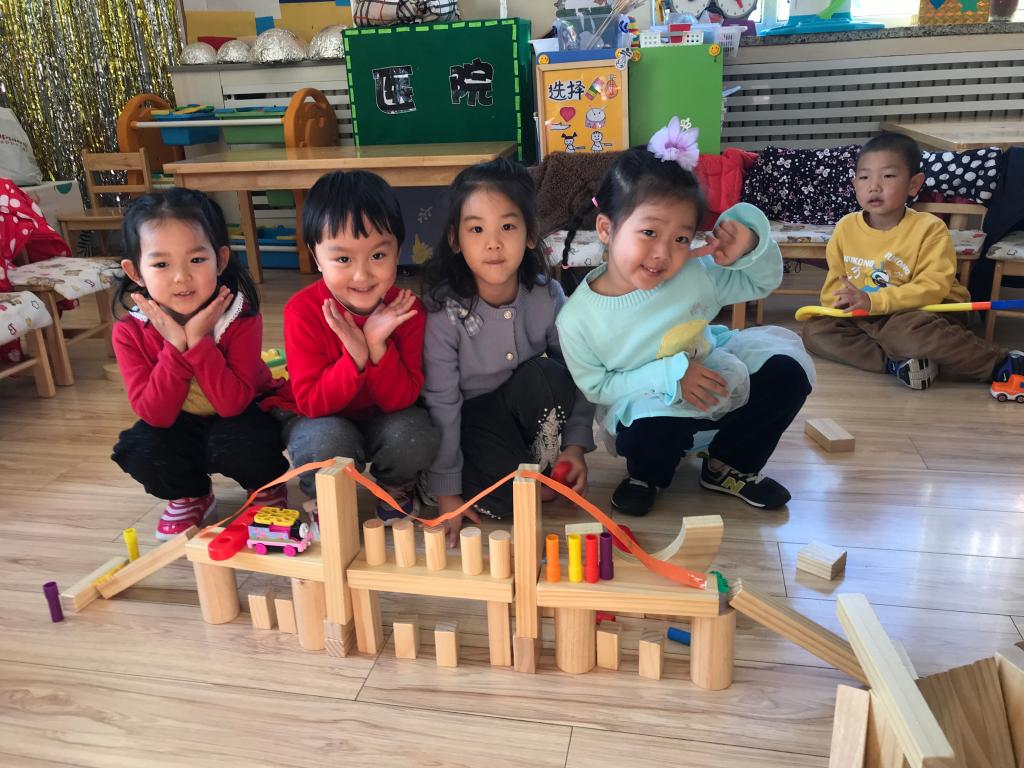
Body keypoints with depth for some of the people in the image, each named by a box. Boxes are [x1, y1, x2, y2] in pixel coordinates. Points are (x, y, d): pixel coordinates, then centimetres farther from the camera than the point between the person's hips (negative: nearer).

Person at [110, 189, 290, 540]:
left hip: (242, 414, -3)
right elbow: (155, 414, -25)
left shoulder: (241, 317, -26)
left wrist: (198, 340, -39)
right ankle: (189, 495, 9)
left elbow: (232, 404, -31)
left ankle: (268, 487, 3)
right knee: (137, 450, -24)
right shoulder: (130, 332, -19)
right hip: (180, 425, 3)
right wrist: (175, 345, -35)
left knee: (234, 445, -33)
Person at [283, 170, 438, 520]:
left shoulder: (407, 309, -18)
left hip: (385, 421, 1)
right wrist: (355, 355, -39)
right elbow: (310, 403, -23)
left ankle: (397, 491, 5)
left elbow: (401, 400, -18)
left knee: (412, 433, -30)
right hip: (324, 423, -1)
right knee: (327, 441, -34)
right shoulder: (303, 311, -22)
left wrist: (378, 346, -35)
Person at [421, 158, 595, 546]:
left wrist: (576, 444, -9)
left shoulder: (548, 296, -15)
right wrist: (446, 491, -17)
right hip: (469, 419, -3)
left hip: (528, 409, 3)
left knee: (545, 376, -29)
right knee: (504, 501, -26)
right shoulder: (445, 310, -23)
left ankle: (548, 470, -5)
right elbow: (441, 401, -20)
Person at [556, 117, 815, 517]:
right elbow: (596, 386, -16)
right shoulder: (578, 319, -25)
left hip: (713, 375, 5)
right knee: (653, 428, -38)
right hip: (644, 404, -4)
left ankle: (729, 466, 9)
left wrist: (750, 246, -25)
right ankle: (647, 475, 3)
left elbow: (761, 283, 0)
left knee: (787, 367, -10)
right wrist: (668, 376, -29)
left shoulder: (696, 273, -17)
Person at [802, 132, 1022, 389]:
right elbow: (835, 282, 8)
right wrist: (842, 299, -16)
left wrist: (872, 301, -32)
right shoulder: (846, 227, -1)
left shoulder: (929, 228, -14)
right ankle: (896, 363, -26)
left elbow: (933, 288, -23)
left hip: (926, 313, -6)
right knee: (815, 329, -14)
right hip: (867, 319, 6)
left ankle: (1003, 365, -25)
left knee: (902, 329, -39)